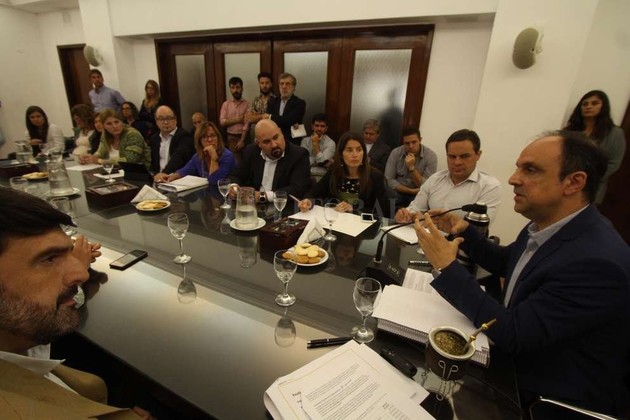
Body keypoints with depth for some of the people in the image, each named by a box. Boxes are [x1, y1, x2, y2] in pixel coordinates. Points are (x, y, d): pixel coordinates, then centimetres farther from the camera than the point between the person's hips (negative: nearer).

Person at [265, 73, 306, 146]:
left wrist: (271, 117, -6)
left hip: (291, 143, -3)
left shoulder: (299, 103, -3)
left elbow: (289, 120, -17)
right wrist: (290, 124, -15)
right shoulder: (272, 101, 11)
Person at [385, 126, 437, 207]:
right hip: (398, 192, 1)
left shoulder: (431, 156, -10)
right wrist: (411, 191, -15)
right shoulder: (395, 153, -5)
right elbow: (389, 180, -7)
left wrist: (411, 167, -24)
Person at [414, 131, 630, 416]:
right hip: (518, 356, 7)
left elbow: (512, 334, -29)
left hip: (557, 396, -7)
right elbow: (505, 263, 13)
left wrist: (447, 268, -27)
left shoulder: (597, 262, -32)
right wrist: (465, 231, -3)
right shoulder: (545, 226, -6)